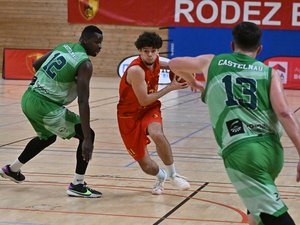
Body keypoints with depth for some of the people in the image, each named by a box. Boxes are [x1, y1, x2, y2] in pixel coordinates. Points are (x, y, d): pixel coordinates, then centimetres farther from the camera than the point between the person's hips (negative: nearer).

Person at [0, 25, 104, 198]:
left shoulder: (64, 47, 11)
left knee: (48, 137, 34)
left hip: (28, 98, 9)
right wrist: (87, 140, -24)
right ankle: (77, 185, -5)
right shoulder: (85, 64, -14)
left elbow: (36, 64, 23)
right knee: (87, 135, -4)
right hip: (44, 105, -9)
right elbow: (83, 103, -21)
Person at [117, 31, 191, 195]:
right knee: (146, 165, -1)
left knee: (157, 134, -34)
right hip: (130, 115, -4)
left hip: (150, 109, 4)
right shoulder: (136, 70, -26)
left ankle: (172, 174, -15)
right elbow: (144, 100, -24)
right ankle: (161, 176, 35)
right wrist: (171, 87, -19)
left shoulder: (155, 62, -4)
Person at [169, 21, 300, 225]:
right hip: (272, 150, 3)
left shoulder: (212, 62, 18)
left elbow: (174, 64, 36)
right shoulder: (269, 73, 14)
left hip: (240, 152, -3)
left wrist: (193, 82, 56)